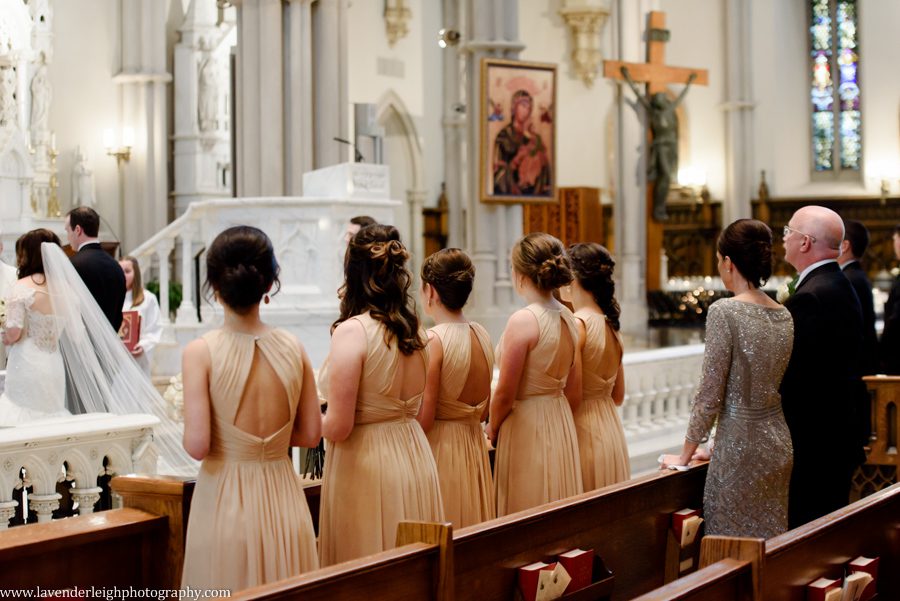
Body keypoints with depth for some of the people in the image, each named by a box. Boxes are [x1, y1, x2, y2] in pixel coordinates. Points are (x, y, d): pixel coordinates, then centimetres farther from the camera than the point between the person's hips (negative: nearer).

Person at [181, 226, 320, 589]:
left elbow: (197, 445, -16)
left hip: (225, 503, -3)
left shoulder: (201, 352, -12)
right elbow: (311, 435, 3)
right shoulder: (292, 348, -3)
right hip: (283, 502, 3)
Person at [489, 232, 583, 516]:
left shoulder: (523, 320, -19)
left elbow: (505, 394, -15)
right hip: (562, 424, 8)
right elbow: (574, 385, 12)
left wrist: (492, 429, 1)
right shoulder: (568, 317, 3)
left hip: (526, 426, -7)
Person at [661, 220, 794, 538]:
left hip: (741, 449, -7)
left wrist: (684, 456, -2)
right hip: (779, 444, 7)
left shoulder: (724, 311, -15)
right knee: (770, 540, 14)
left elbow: (710, 395, -14)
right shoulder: (784, 315, 6)